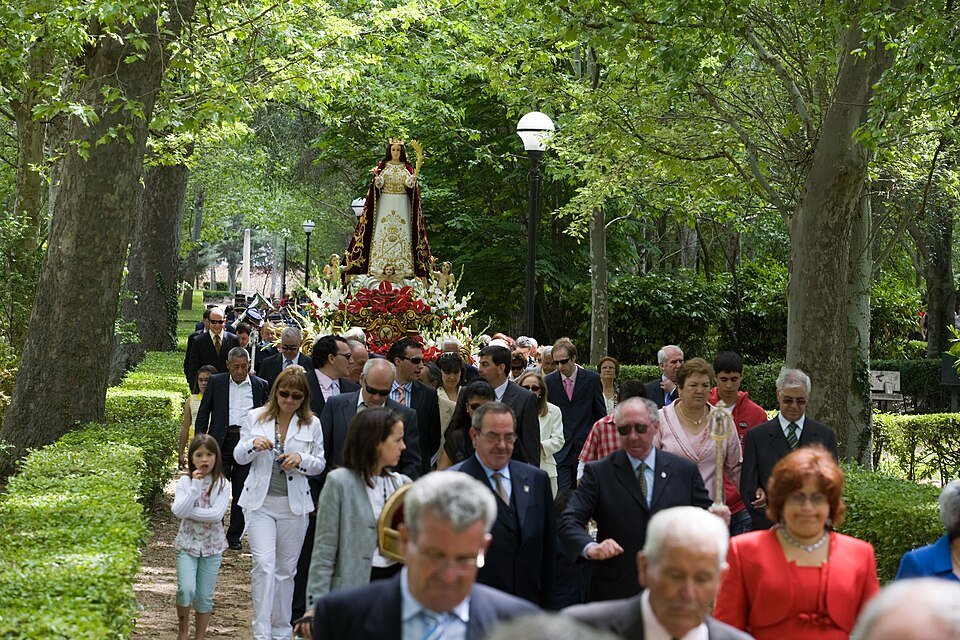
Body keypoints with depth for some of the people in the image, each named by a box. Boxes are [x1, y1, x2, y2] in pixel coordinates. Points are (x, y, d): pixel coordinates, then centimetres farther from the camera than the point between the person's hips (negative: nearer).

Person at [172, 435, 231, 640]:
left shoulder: (222, 484, -4)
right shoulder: (185, 481, -3)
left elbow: (217, 514, -18)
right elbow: (179, 511, -18)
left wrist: (189, 511, -16)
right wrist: (195, 486, -19)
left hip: (212, 545, 1)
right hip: (187, 543, -1)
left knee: (204, 596, 5)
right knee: (186, 589, -16)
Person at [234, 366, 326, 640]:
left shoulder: (312, 424, 1)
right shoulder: (256, 417, 2)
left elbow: (319, 464, 6)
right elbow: (239, 456, 7)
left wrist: (301, 459, -16)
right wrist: (253, 445, -15)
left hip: (294, 504, 1)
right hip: (260, 501, -1)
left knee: (286, 569, 10)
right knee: (264, 565, -13)